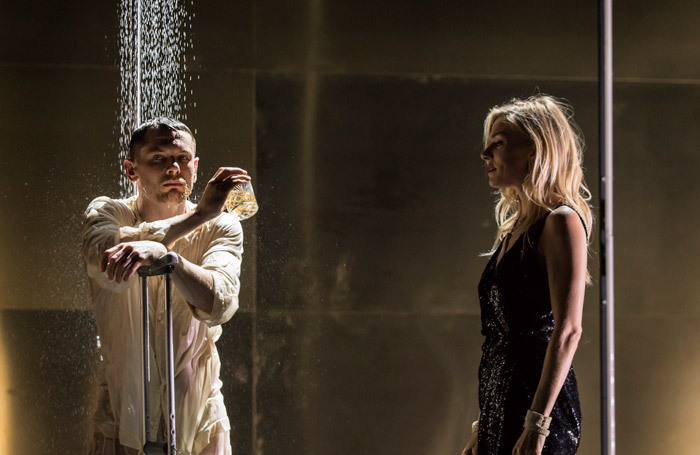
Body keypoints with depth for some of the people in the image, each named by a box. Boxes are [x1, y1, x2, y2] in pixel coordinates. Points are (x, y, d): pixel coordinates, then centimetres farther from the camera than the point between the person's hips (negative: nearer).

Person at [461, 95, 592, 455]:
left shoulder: (561, 222, -8)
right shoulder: (515, 226, 17)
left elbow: (568, 330, -17)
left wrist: (536, 425, -23)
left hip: (539, 396, -8)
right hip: (502, 405, 8)